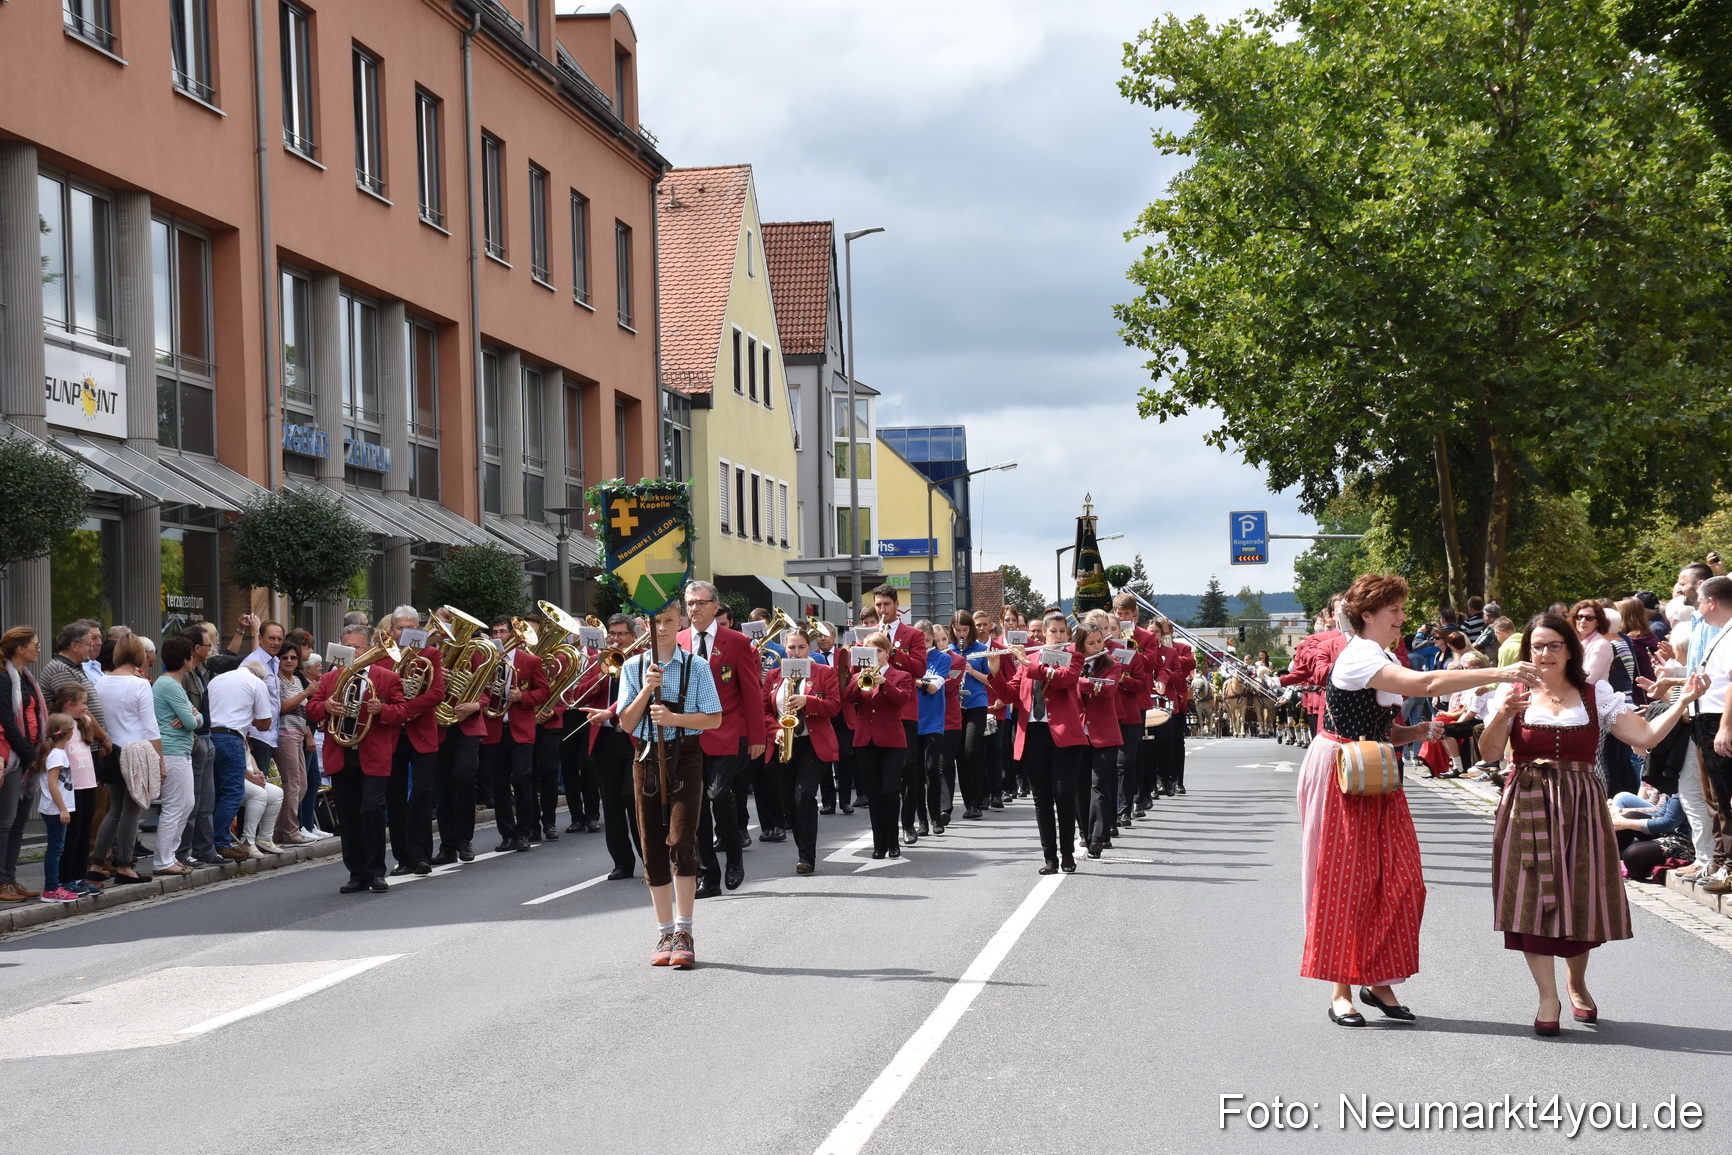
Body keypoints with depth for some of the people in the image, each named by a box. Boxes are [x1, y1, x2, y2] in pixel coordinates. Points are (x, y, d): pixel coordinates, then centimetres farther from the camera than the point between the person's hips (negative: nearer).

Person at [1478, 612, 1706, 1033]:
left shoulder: (1596, 695, 7)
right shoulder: (1515, 695, 4)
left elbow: (1645, 735, -1)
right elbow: (1489, 750, -6)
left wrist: (1684, 700, -10)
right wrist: (1501, 716, -24)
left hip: (1581, 807, 1)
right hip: (1527, 807, -1)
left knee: (1580, 899, 4)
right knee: (1533, 899, -6)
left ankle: (1577, 985, 29)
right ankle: (1548, 998, -1)